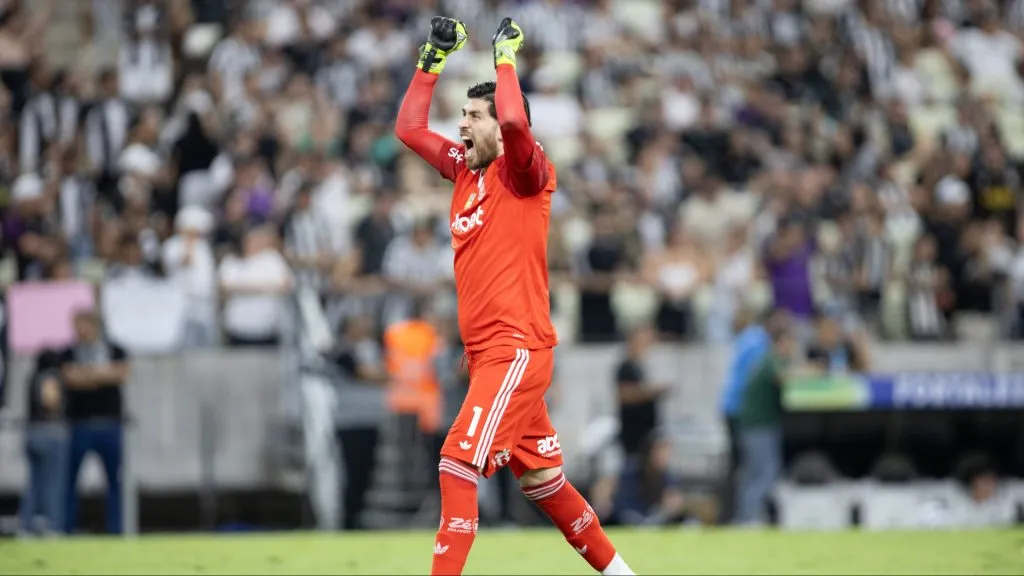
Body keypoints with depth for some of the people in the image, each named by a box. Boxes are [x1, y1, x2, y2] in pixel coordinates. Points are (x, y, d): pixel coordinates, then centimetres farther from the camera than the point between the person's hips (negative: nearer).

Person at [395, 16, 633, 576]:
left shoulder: (526, 173, -8)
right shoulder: (466, 169, 14)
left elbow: (515, 122, -28)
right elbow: (409, 128, 19)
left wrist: (505, 57, -14)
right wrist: (434, 56, 14)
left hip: (517, 347, -9)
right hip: (487, 354, 9)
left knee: (458, 464, -18)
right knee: (542, 480, 14)